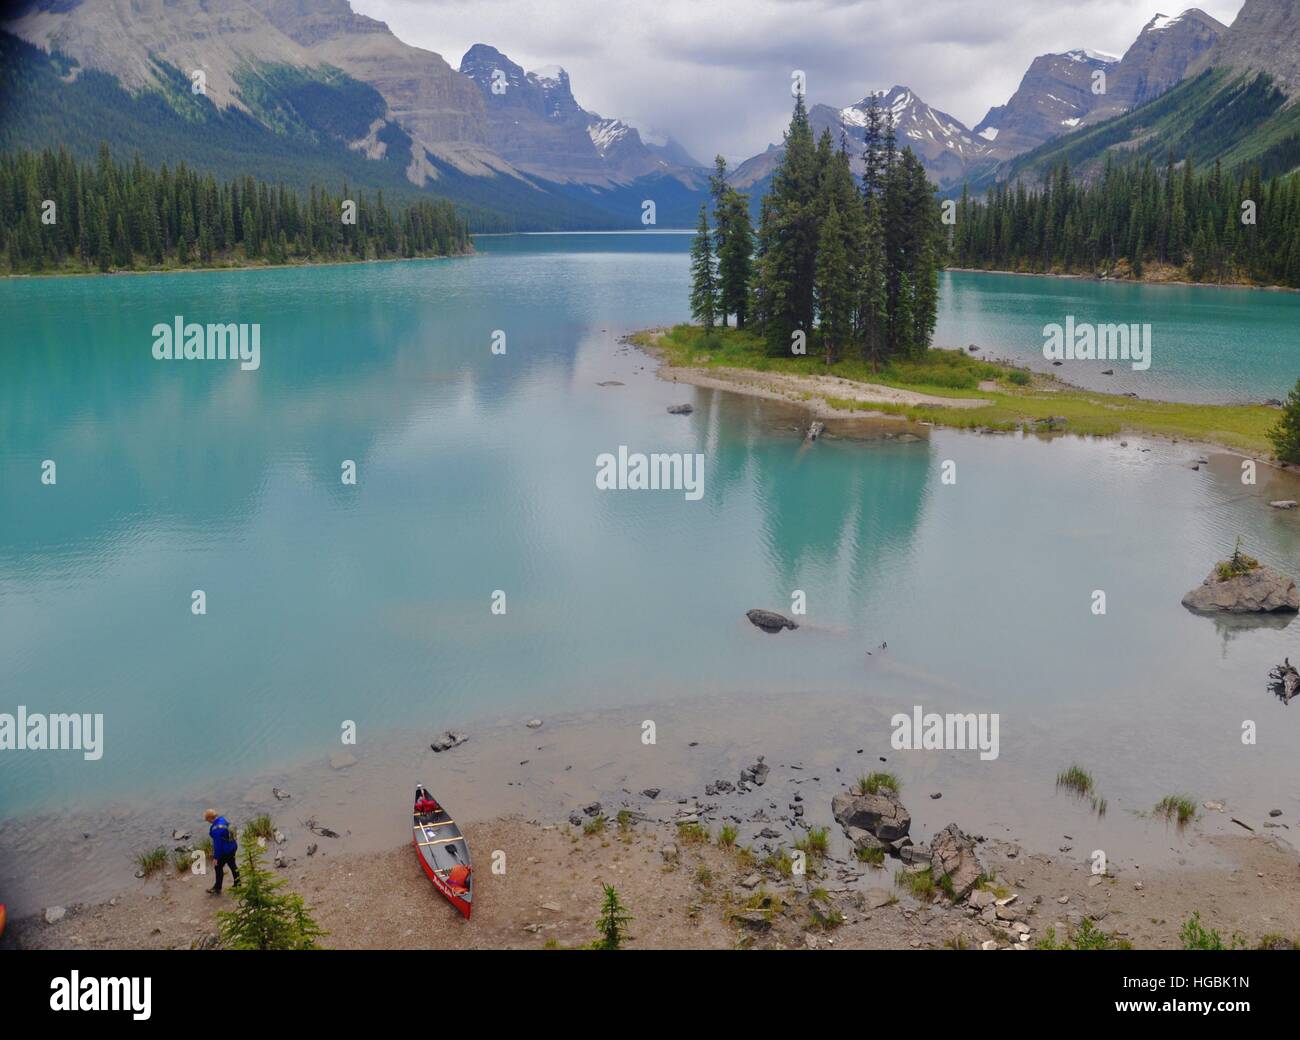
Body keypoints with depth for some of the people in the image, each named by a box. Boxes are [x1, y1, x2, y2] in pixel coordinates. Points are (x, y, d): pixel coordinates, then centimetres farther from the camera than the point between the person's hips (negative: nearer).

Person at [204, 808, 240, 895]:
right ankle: (237, 885, 35)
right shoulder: (223, 819, -1)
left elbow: (217, 843, -25)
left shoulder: (216, 828, -29)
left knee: (219, 867, 10)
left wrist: (216, 857, -16)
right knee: (232, 865, 21)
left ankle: (217, 889, 26)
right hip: (233, 846, 9)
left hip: (224, 851, -9)